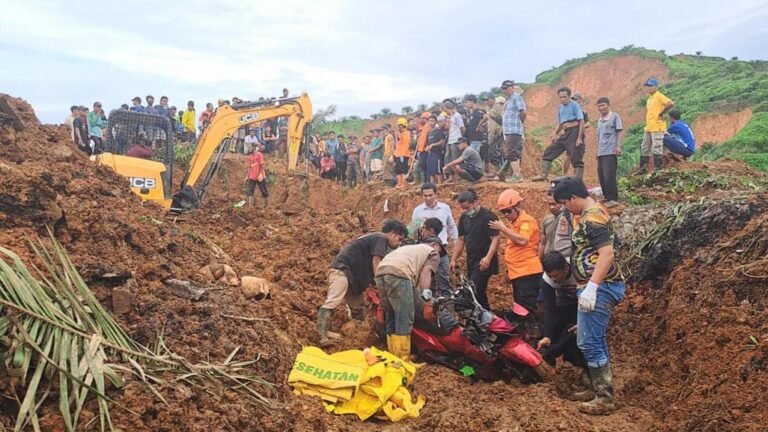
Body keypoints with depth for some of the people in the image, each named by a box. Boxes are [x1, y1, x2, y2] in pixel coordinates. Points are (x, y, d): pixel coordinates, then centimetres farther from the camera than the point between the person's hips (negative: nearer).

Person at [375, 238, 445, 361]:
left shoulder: (411, 248, 41)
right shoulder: (433, 252, 21)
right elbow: (425, 272, 1)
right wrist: (426, 297, -9)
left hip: (380, 272, 8)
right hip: (398, 274, -7)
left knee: (391, 321, 15)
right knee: (404, 321, -4)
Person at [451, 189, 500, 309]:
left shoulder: (488, 216, -11)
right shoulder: (464, 217, 10)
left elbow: (495, 239, -17)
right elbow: (461, 240, 15)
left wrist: (488, 257, -29)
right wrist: (453, 260, 10)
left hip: (484, 263, -8)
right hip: (471, 261, 8)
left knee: (474, 290, -17)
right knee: (479, 292, 12)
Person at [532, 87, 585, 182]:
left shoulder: (575, 105, -5)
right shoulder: (560, 107, 16)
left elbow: (581, 122, -10)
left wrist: (579, 138, -18)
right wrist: (555, 134, 7)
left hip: (575, 132, -8)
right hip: (565, 134, 8)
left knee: (576, 158, -7)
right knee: (549, 151, 3)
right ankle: (543, 175, 5)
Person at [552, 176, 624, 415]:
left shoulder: (592, 217, -16)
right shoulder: (593, 213, 16)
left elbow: (607, 253, -26)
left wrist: (591, 287, -30)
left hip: (599, 288, -11)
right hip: (601, 287, 11)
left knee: (588, 342, -7)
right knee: (596, 341, 17)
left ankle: (605, 399, 0)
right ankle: (602, 389, 27)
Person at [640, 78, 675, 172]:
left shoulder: (659, 96, -9)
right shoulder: (649, 98, 16)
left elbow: (670, 103, -22)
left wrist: (661, 114, -15)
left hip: (657, 127, -10)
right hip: (648, 128, 10)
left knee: (656, 148, -7)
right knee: (644, 148, 12)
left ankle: (658, 168, -3)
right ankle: (643, 168, 18)